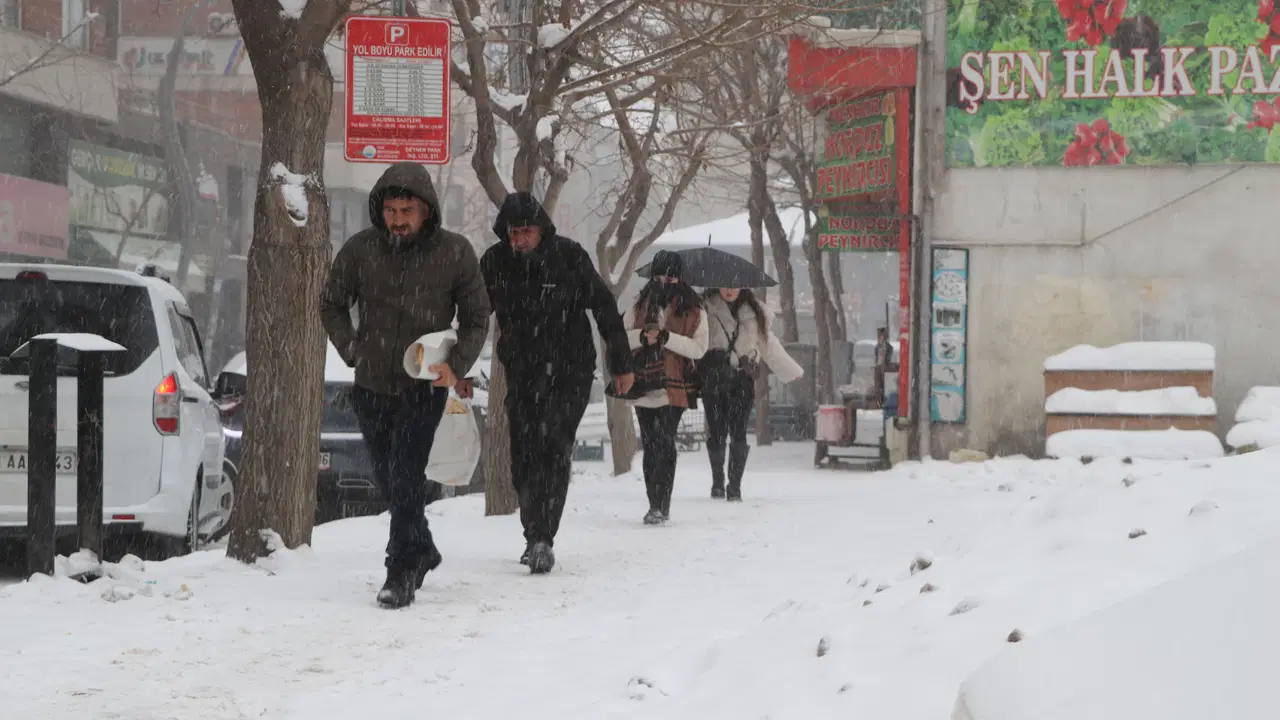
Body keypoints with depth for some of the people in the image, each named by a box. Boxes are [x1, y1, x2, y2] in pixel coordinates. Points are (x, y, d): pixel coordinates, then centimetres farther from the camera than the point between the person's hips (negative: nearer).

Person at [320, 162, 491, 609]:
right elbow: (332, 305, 12)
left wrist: (457, 366, -10)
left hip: (425, 386, -3)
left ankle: (401, 575, -12)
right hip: (372, 386, 3)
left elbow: (476, 317, 4)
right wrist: (353, 351, -1)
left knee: (406, 476, -14)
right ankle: (421, 551, 34)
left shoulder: (454, 253, -6)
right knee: (388, 478, 12)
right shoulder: (360, 250, -3)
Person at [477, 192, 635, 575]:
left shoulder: (569, 257, -9)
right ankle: (536, 536, 21)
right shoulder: (495, 262, -2)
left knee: (554, 449, -17)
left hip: (570, 372, -3)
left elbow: (605, 309, -1)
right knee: (524, 456, 5)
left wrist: (621, 364, 3)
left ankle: (542, 539, -21)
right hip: (522, 373, 3)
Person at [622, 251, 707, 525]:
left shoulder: (692, 309, 0)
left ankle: (661, 505, -14)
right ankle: (655, 505, 14)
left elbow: (699, 347, -7)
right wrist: (643, 336, -14)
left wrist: (666, 338, -18)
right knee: (651, 446, 8)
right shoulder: (641, 305, 10)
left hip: (674, 388, -4)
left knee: (664, 444, -12)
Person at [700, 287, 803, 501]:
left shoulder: (754, 312, 14)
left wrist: (792, 371, 24)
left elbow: (769, 344, 22)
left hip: (742, 379, 1)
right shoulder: (706, 308, 3)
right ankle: (717, 481, 17)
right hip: (713, 378, -1)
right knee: (716, 431, -1)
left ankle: (735, 486, -2)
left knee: (738, 433, -7)